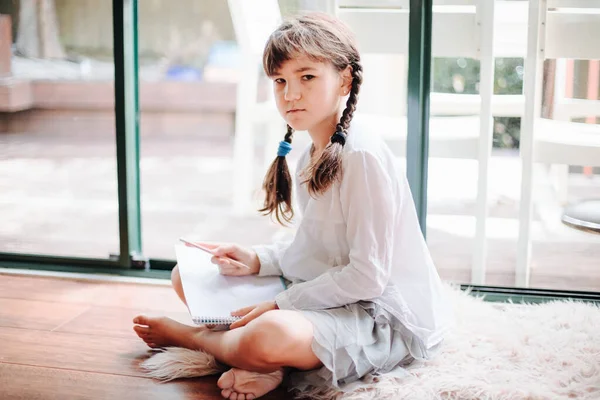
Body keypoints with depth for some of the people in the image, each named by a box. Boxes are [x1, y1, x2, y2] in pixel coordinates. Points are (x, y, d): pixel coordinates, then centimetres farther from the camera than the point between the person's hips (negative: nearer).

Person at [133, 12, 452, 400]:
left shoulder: (362, 155, -20)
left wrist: (281, 305, -17)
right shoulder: (310, 158, 9)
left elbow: (367, 275, -21)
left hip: (387, 317, -9)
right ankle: (270, 365, -12)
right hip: (331, 298, 10)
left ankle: (189, 334, -4)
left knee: (270, 335, -38)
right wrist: (258, 259, 0)